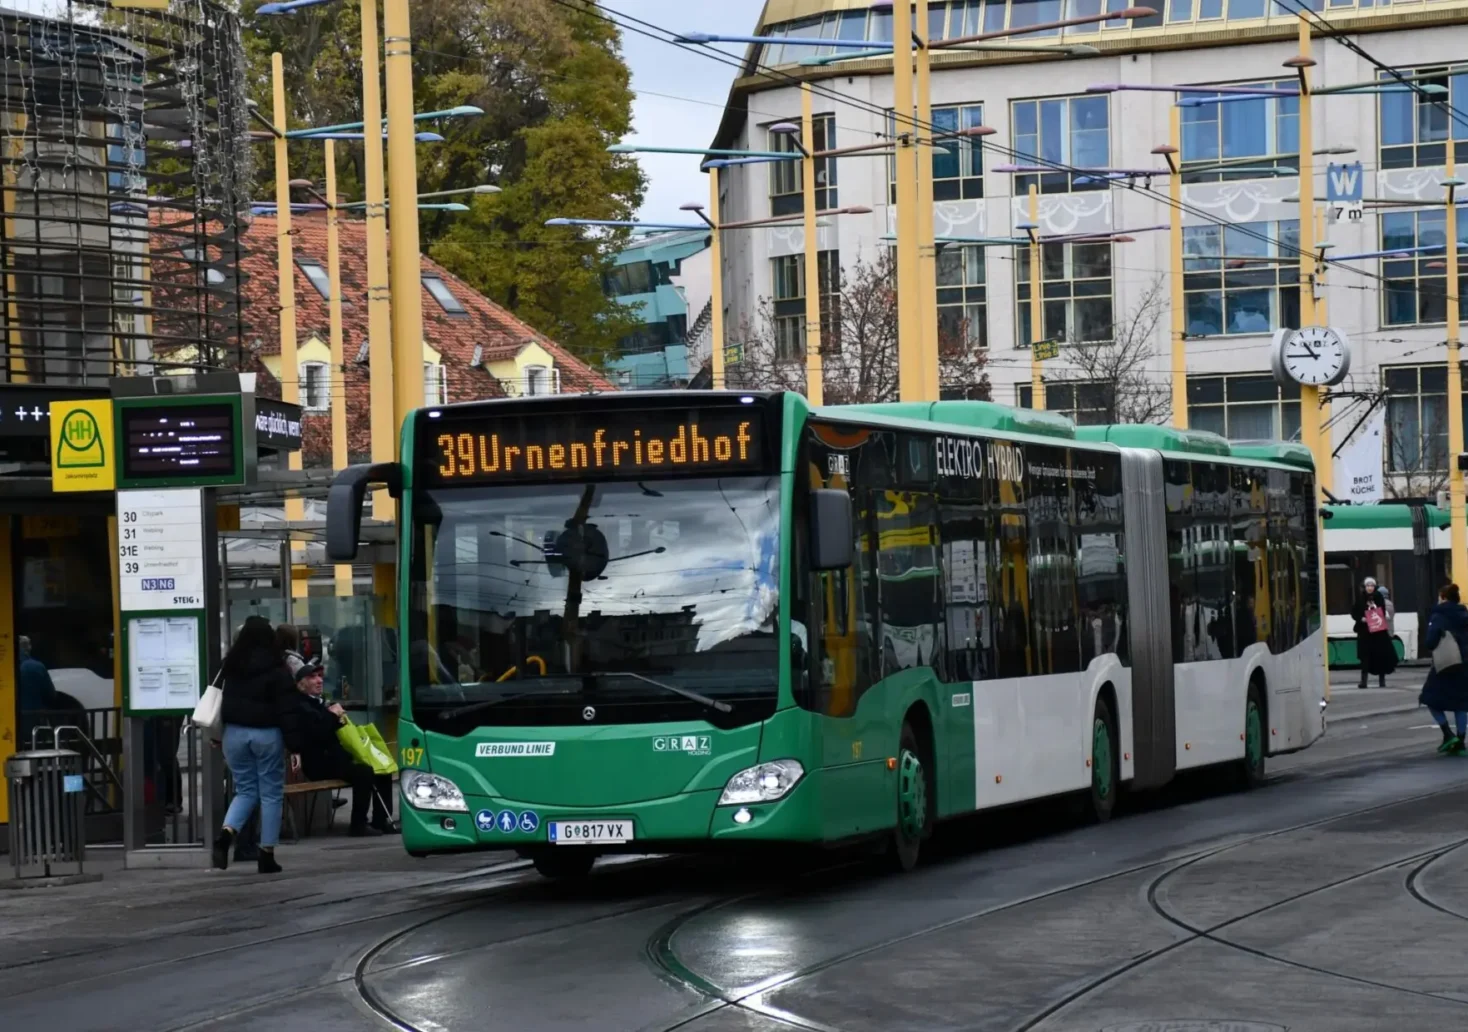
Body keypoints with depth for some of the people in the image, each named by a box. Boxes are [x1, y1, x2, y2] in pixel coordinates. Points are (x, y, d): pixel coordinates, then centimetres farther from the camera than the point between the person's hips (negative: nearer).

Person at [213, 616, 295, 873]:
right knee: (271, 794, 5)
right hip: (266, 734, -4)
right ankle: (267, 855, 5)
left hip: (234, 733, 4)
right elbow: (286, 710, -11)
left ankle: (226, 834, -12)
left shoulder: (231, 665, 5)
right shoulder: (276, 669, -8)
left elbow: (221, 702, 10)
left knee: (245, 790, 14)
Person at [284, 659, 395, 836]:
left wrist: (339, 716, 7)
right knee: (364, 772, -30)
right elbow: (316, 734, -22)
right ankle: (358, 825, -25)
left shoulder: (320, 703, 21)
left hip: (336, 757, 10)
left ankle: (381, 821, -2)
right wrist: (332, 716, -11)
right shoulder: (300, 707, -8)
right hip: (319, 764, -10)